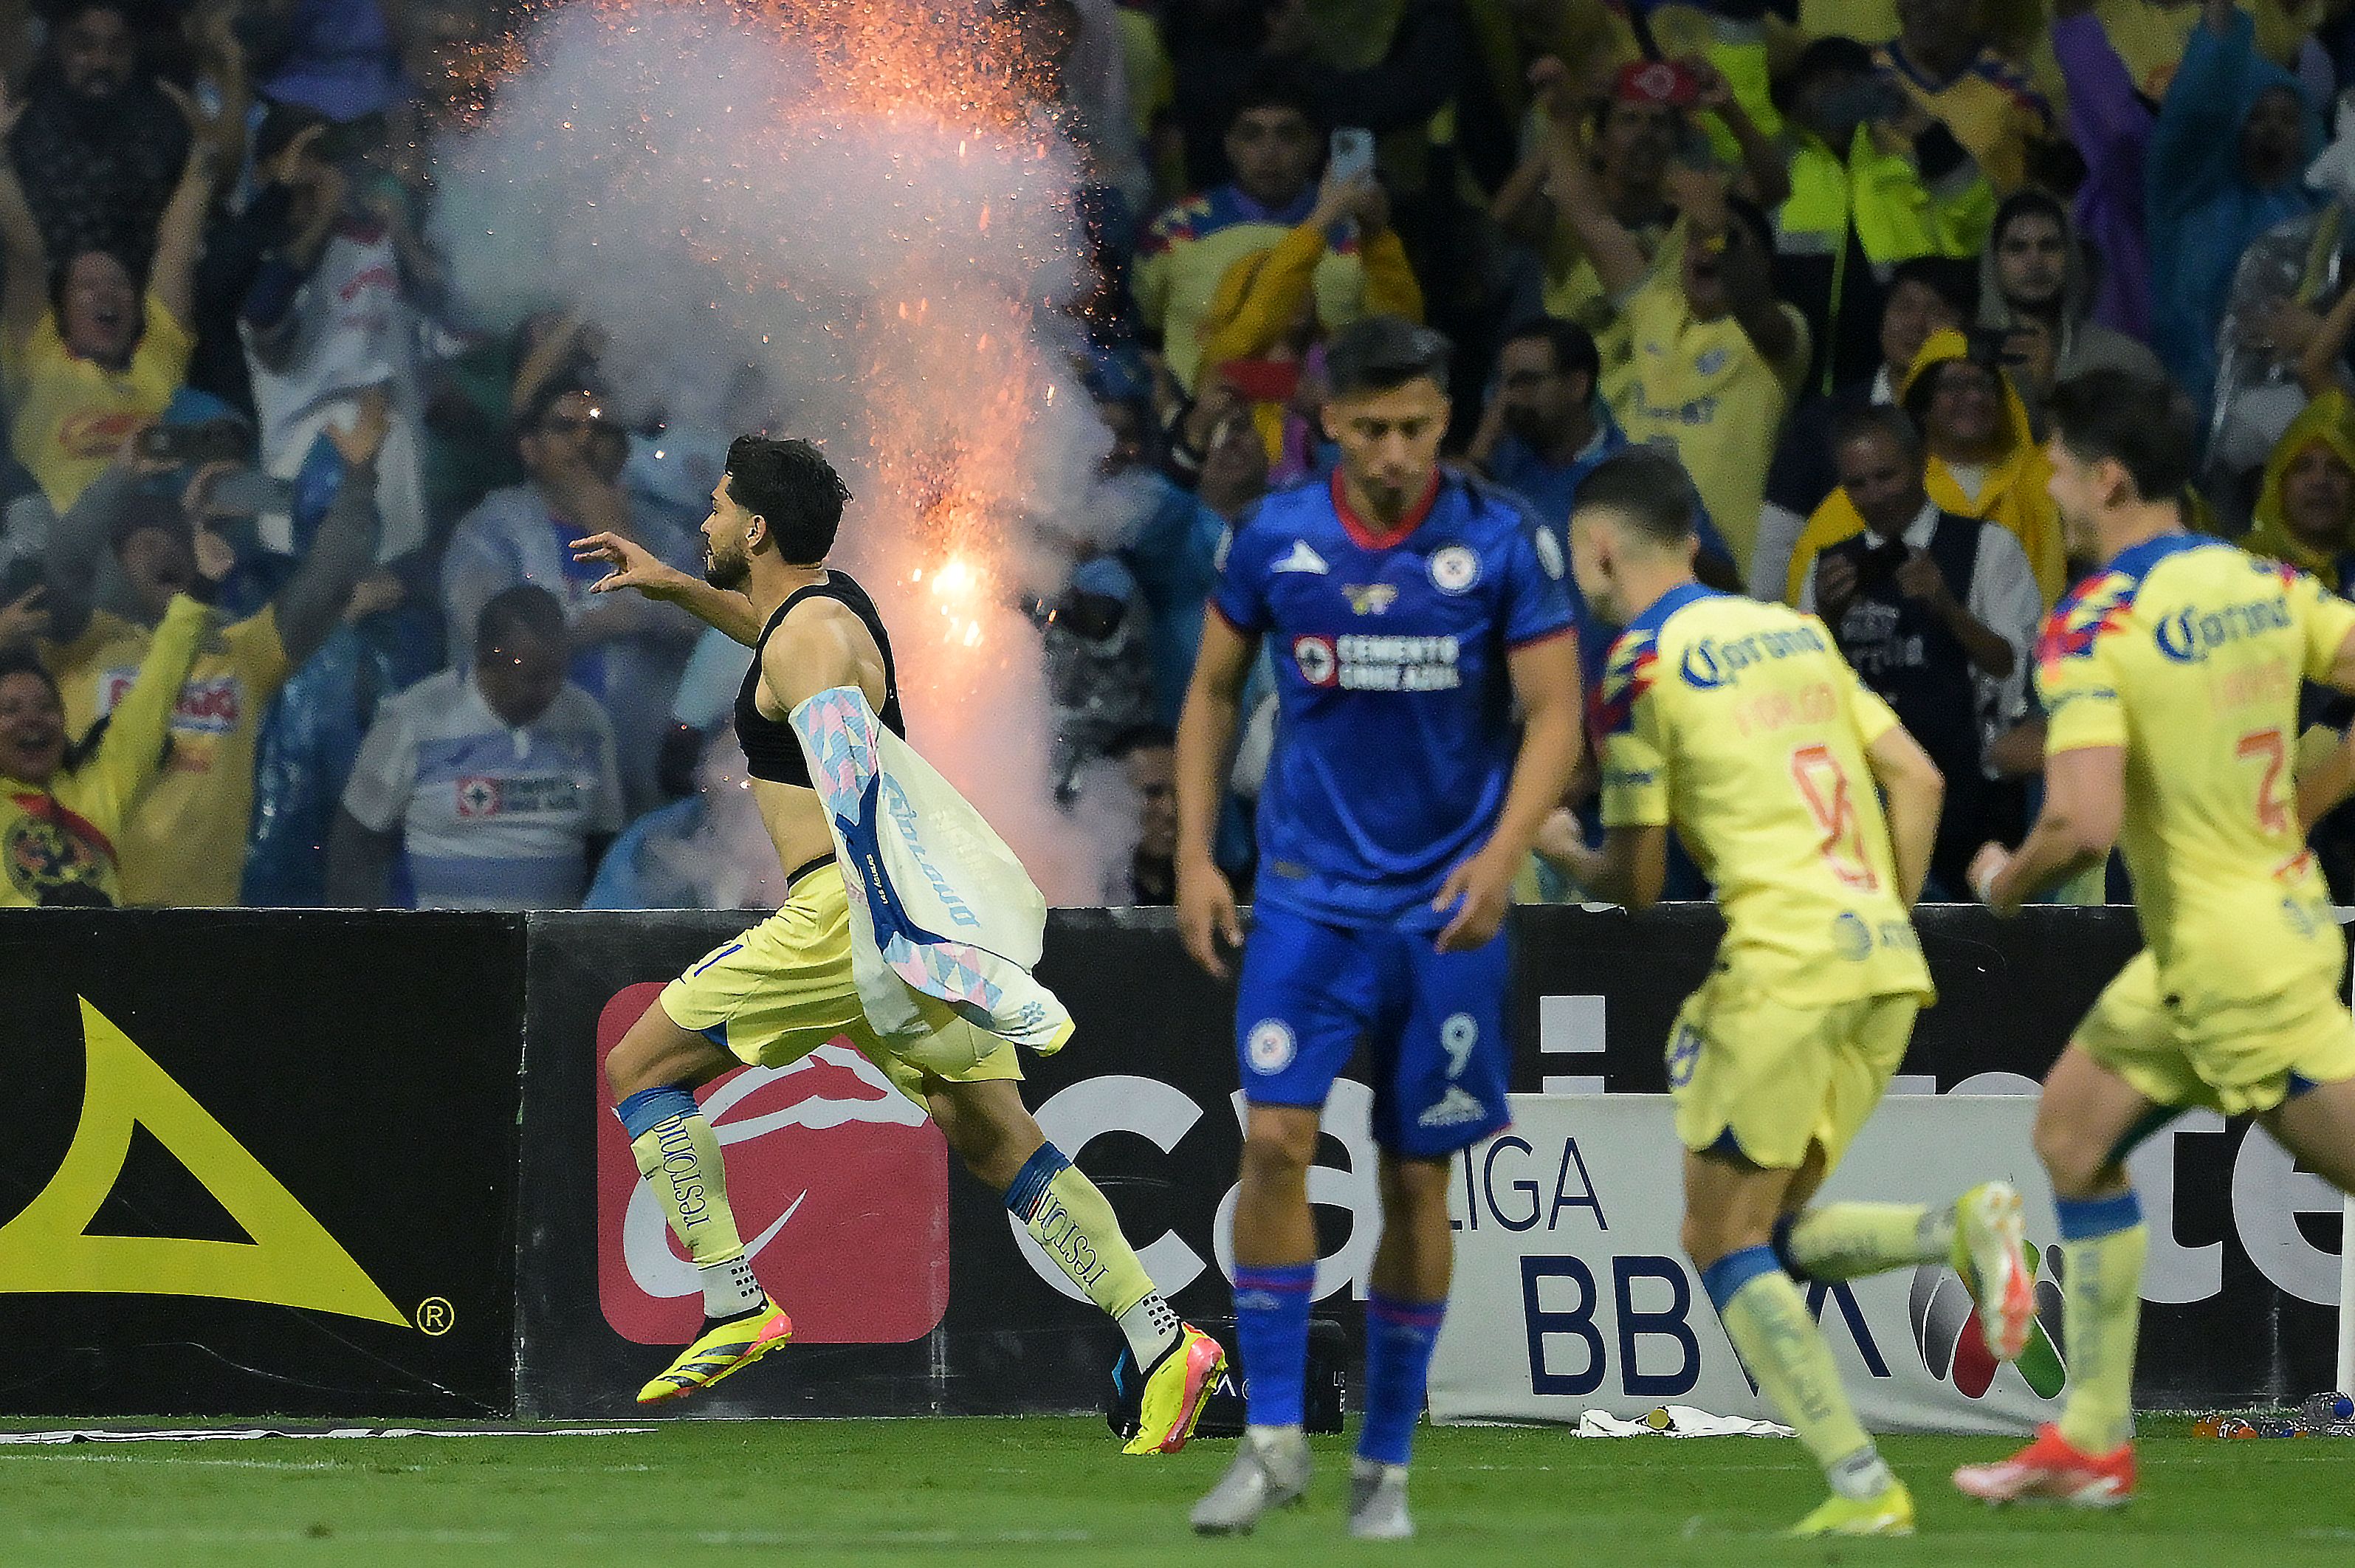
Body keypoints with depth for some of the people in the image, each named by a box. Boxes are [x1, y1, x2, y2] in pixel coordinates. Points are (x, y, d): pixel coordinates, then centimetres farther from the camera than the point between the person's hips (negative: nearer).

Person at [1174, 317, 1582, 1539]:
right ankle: (1273, 1438, -7)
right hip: (1311, 889, 1)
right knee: (1275, 1140, -15)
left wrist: (1501, 857, -21)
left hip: (1446, 908, -1)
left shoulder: (1502, 544, -7)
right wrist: (1194, 855, 2)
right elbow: (1213, 692, 11)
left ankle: (1385, 1462, 15)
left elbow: (1555, 715, -6)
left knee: (1418, 1179, 4)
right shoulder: (1274, 539, -2)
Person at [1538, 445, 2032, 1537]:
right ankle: (1960, 1230, -10)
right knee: (1772, 1233, 16)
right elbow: (1916, 780, 15)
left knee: (1724, 1242, 2)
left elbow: (1635, 884, 0)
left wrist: (1564, 851, 20)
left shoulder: (1641, 668, -3)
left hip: (1783, 961, -7)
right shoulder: (1795, 631, 18)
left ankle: (1862, 1489, -10)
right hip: (1885, 960, 7)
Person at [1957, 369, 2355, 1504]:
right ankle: (2091, 1442, 19)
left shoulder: (2092, 629, -18)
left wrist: (2008, 881, -6)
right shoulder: (2264, 584, 4)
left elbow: (2085, 825, -27)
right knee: (2075, 1127, 16)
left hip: (2231, 967, -8)